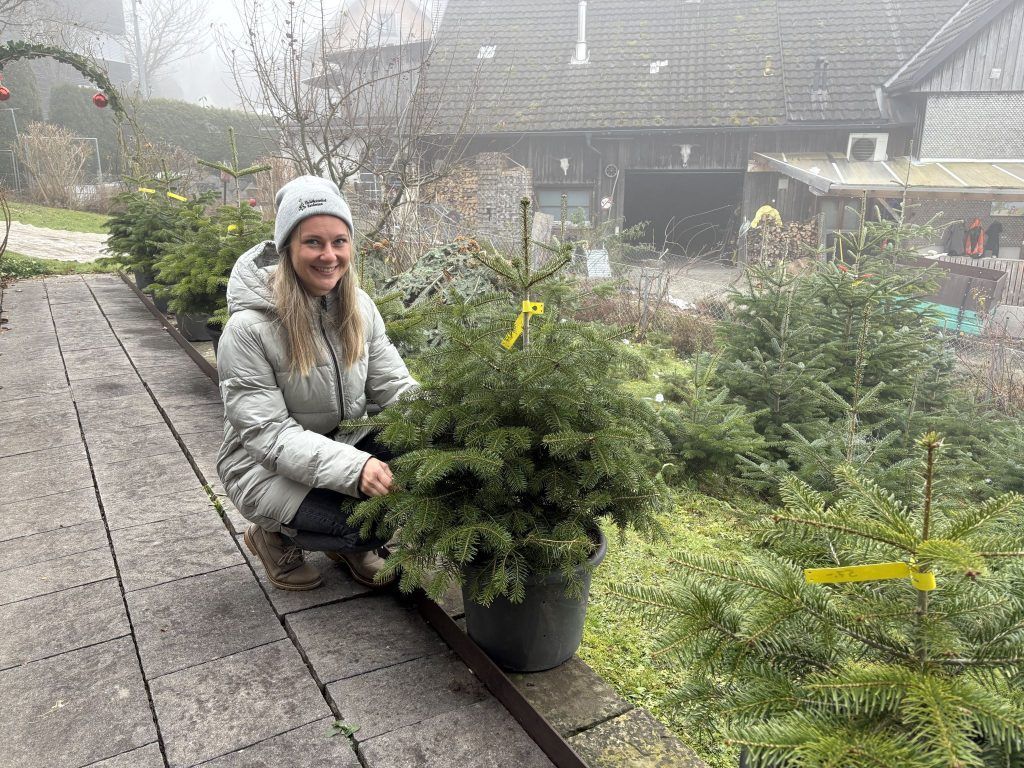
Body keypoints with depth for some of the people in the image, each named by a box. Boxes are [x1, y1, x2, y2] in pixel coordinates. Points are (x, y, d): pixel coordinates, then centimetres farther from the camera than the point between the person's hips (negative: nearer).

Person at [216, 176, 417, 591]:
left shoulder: (359, 307, -5)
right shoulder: (249, 328, -22)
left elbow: (392, 384, -4)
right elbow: (268, 432, -25)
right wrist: (353, 467, -39)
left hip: (348, 444, 6)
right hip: (269, 468, -5)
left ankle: (349, 545, 8)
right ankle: (275, 537, 5)